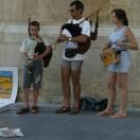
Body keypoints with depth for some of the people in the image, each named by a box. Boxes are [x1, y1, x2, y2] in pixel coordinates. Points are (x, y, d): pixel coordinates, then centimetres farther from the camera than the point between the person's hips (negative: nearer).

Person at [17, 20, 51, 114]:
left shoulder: (42, 40, 2)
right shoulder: (26, 41, 9)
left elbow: (48, 49, -14)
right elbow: (23, 53, 2)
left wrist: (40, 56, -29)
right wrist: (27, 60, -19)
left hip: (37, 64, -2)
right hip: (27, 64, 2)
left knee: (36, 86, 2)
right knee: (26, 85, -2)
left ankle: (34, 106, 12)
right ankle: (26, 106, 4)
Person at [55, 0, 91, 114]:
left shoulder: (85, 23, -7)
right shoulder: (69, 22, 13)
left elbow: (83, 38, -24)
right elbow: (61, 38, 11)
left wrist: (68, 38, -20)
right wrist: (60, 38, -12)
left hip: (77, 56, -6)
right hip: (66, 55, 6)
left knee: (75, 81, 1)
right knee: (64, 80, 5)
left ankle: (76, 106, 13)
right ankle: (66, 106, 13)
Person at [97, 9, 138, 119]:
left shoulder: (126, 30, -10)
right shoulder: (115, 30, 13)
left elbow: (135, 46, -12)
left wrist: (124, 45, -26)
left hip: (123, 59, -8)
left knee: (121, 85, -5)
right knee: (110, 84, 9)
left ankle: (122, 112, -1)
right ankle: (109, 109, 15)